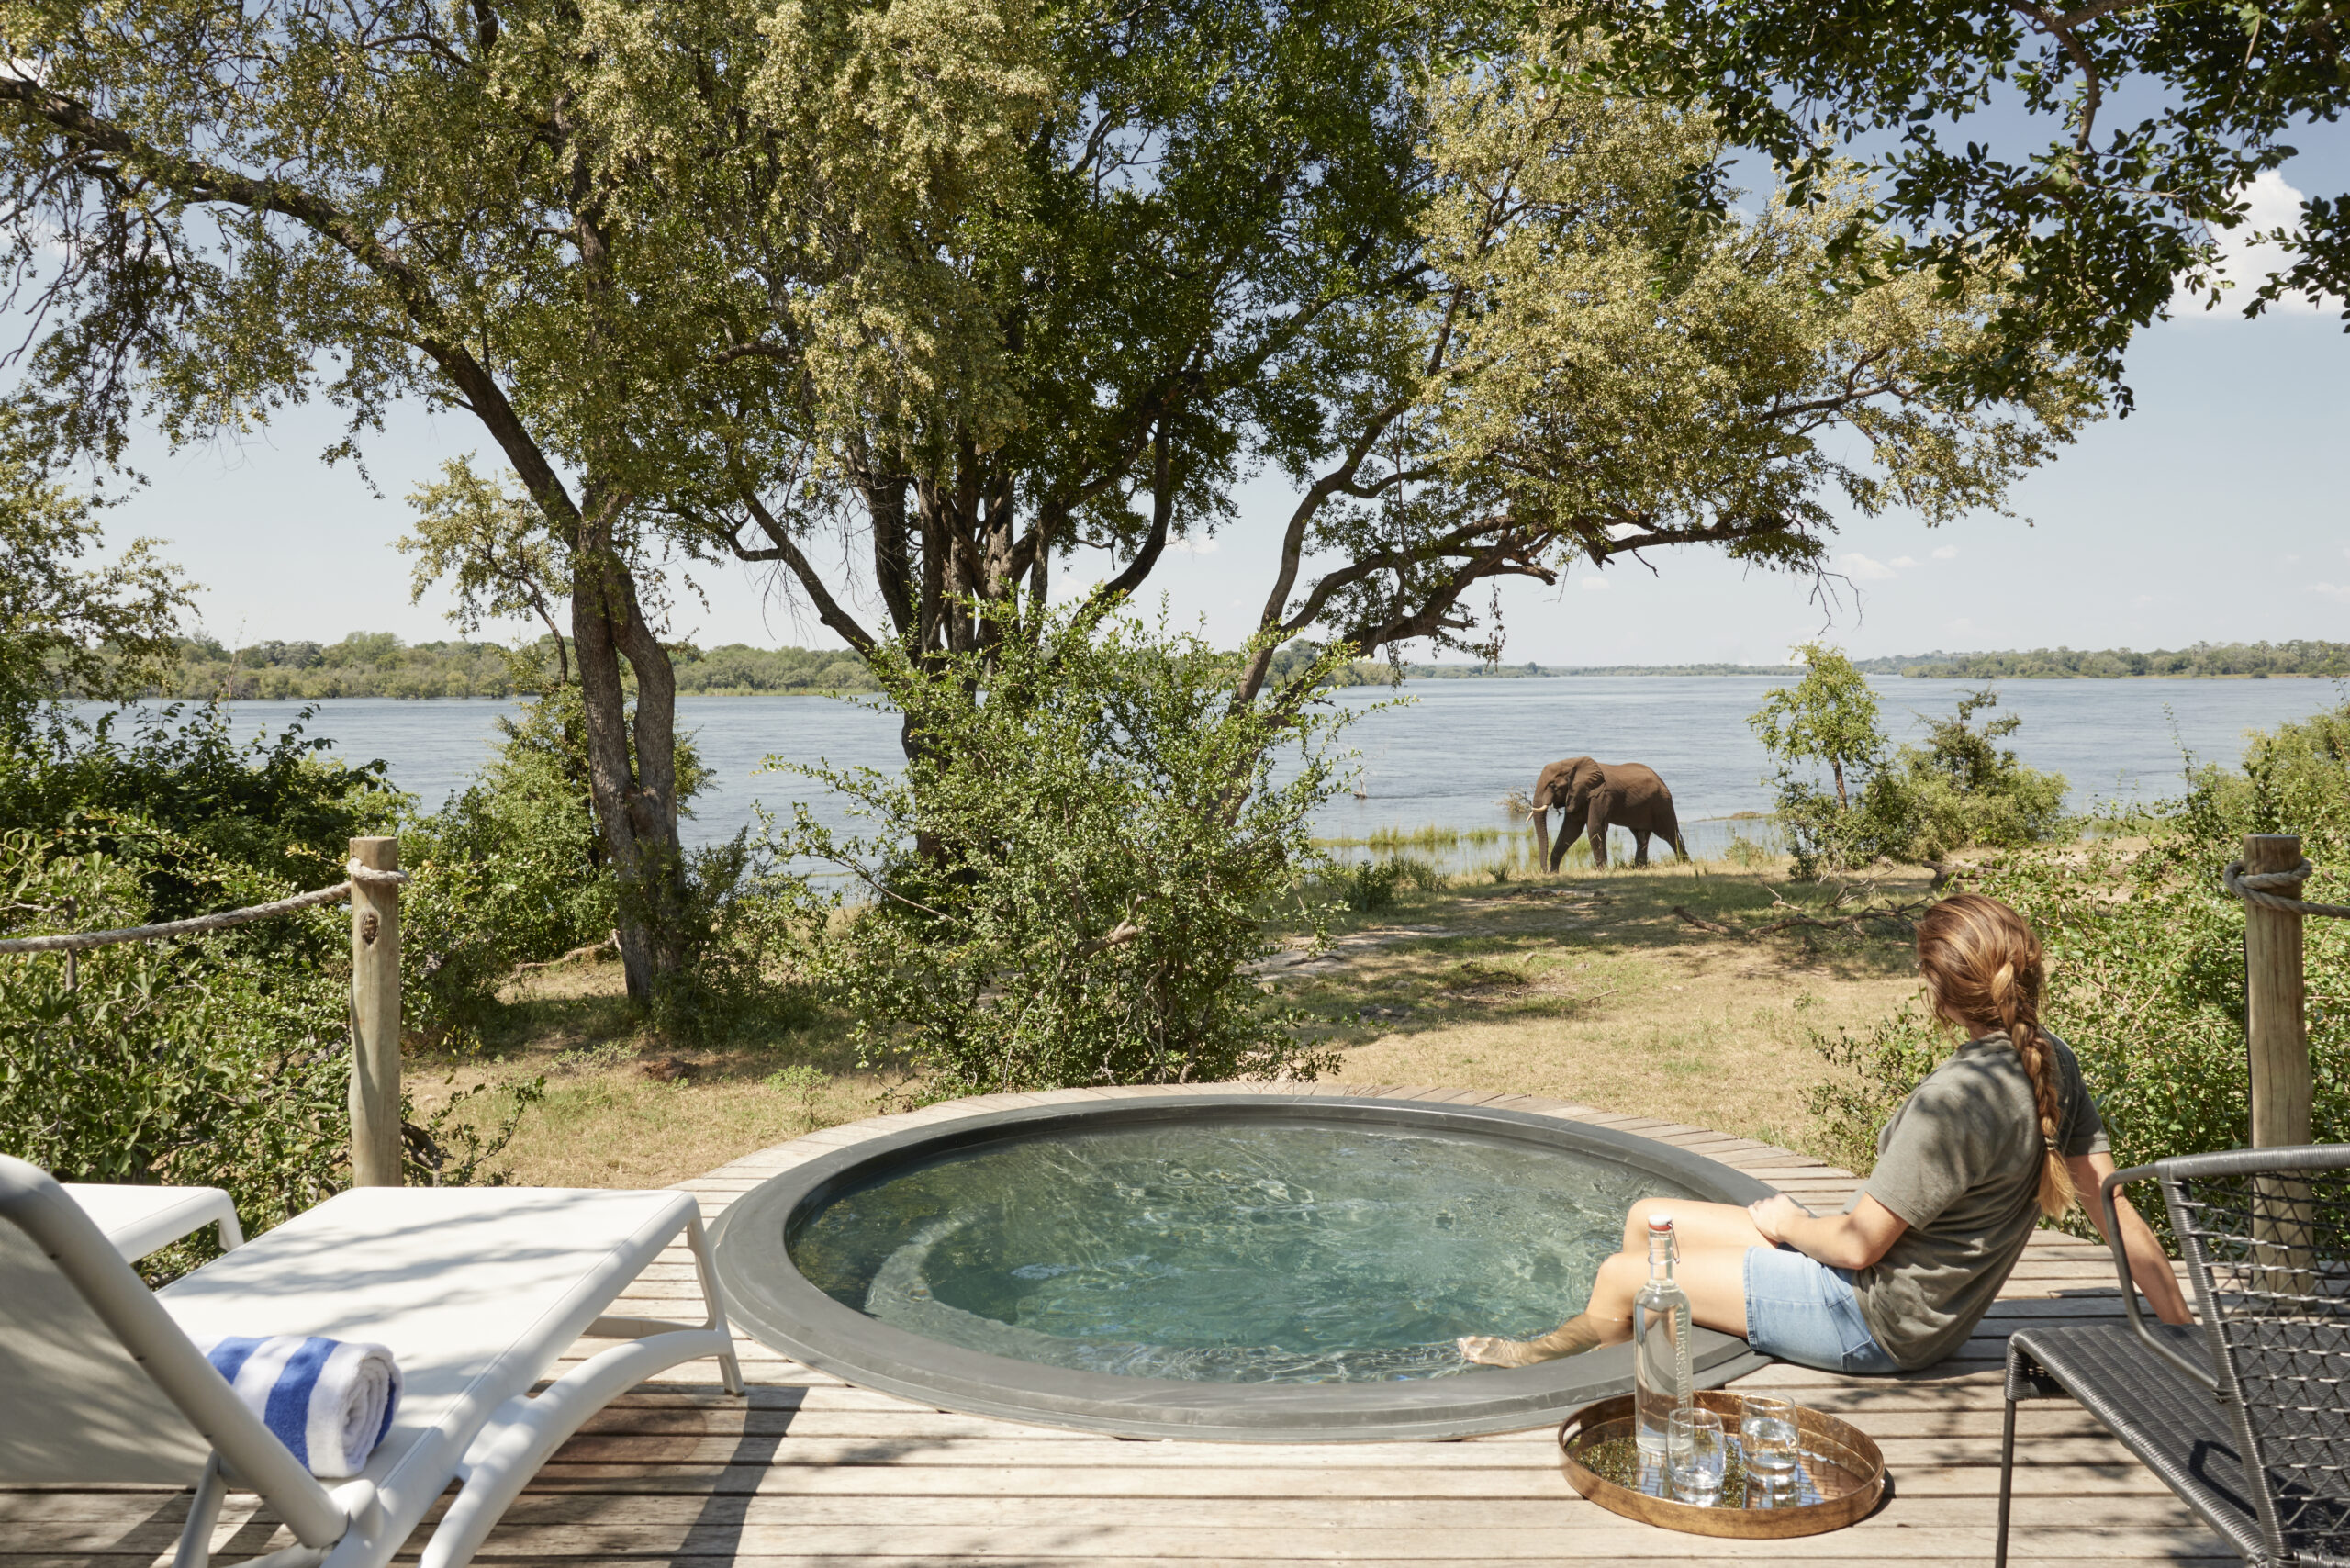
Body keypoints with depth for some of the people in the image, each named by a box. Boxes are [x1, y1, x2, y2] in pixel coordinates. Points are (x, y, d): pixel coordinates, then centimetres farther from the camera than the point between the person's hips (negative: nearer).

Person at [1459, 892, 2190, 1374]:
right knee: (1648, 1218, 14)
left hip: (1872, 1322, -10)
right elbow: (2112, 1202, -1)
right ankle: (1589, 1342, 37)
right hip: (1911, 1306, 10)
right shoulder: (2050, 1061, -4)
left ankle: (1551, 1354, 34)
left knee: (1622, 1276, 1)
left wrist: (1787, 1222, -4)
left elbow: (1859, 1243, -25)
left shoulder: (1958, 1099, -32)